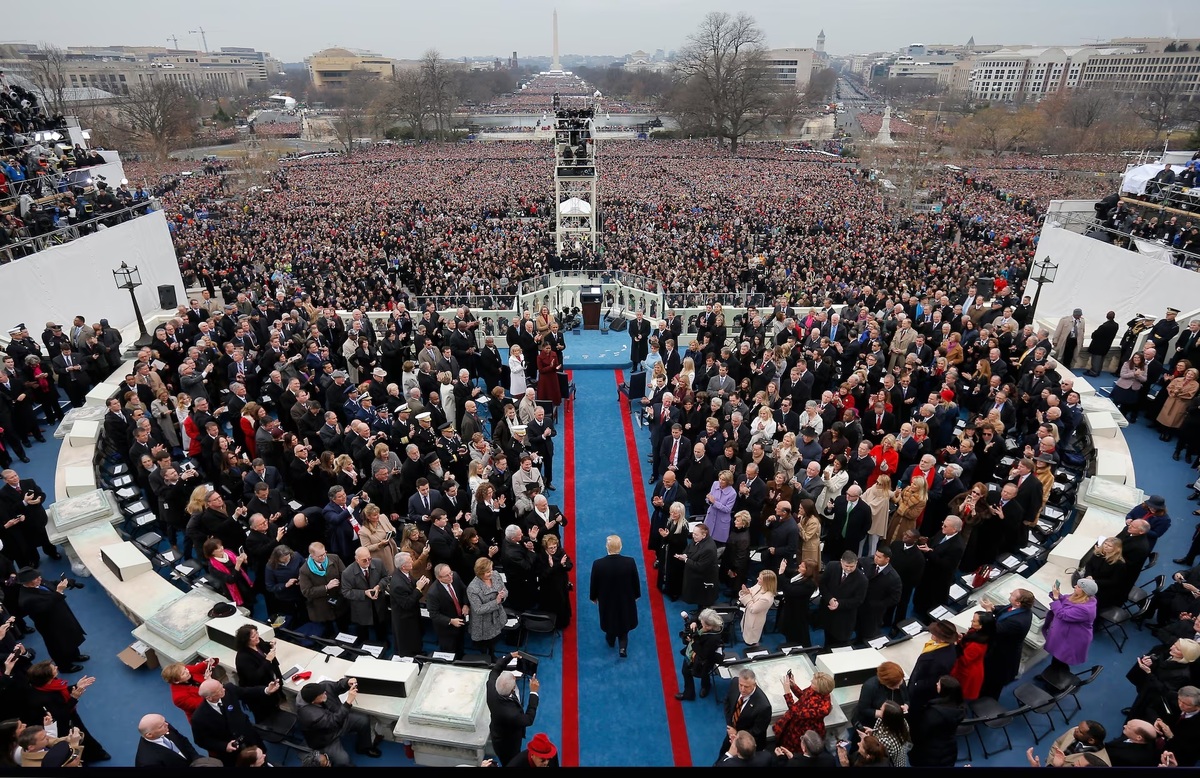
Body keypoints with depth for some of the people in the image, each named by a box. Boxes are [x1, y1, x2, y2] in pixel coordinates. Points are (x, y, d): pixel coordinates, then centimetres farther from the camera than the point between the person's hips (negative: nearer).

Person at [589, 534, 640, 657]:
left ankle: (611, 641, 51)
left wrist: (593, 597, 7)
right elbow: (635, 581, -11)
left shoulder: (598, 564, -28)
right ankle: (623, 647, 25)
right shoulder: (630, 562, -27)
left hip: (606, 599, 1)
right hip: (625, 599, -1)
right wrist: (636, 595, 9)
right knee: (624, 621, 25)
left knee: (610, 619, 28)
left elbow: (594, 583, -13)